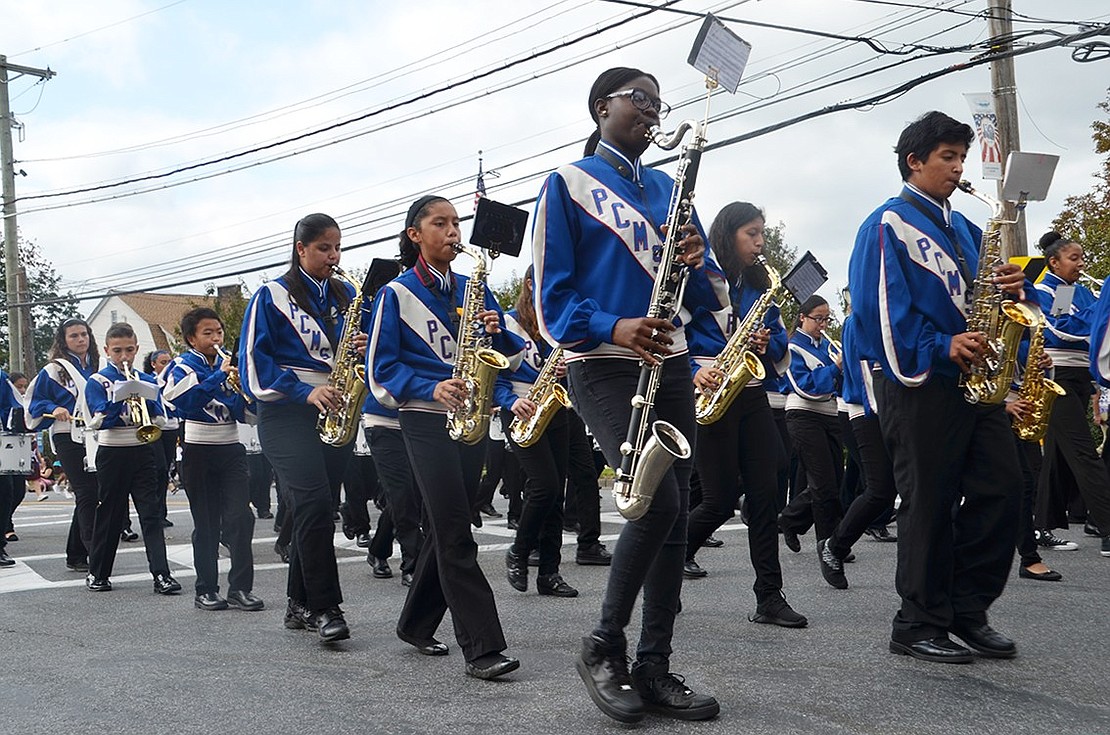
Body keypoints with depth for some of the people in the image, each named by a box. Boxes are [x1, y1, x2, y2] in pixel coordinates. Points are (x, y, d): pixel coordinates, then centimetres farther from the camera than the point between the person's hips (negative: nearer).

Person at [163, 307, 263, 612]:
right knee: (206, 524, 2)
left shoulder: (228, 365, 10)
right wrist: (220, 376, -25)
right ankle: (205, 590, 11)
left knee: (241, 516, -7)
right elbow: (186, 401, -22)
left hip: (231, 449, 3)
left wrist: (242, 387, -12)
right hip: (199, 452, -3)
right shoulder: (184, 366, -1)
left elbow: (243, 414, 7)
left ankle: (240, 588, -2)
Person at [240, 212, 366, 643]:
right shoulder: (272, 296, 1)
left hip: (336, 413, 5)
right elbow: (254, 361, -5)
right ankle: (325, 608, -15)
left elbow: (365, 343, 18)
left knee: (317, 509, 7)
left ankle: (300, 605, 17)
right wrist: (305, 391, -16)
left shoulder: (347, 296, 14)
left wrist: (364, 349, -7)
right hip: (287, 412, -5)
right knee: (314, 503, -19)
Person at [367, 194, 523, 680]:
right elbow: (381, 370, -4)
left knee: (447, 530, 10)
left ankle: (416, 625, 27)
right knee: (454, 533, -12)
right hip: (426, 422, -5)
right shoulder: (396, 295, -2)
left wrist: (496, 332, -10)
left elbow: (509, 353, 13)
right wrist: (431, 389, -20)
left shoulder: (473, 289, 12)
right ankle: (481, 646, -12)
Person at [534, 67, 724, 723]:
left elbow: (710, 297, 13)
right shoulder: (569, 184, 2)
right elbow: (554, 298, -6)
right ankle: (604, 646, -1)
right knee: (657, 500, -21)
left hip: (670, 364, 6)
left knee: (676, 513, 3)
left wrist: (698, 262, -10)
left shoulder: (669, 188, 17)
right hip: (604, 367, -6)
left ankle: (655, 668, 14)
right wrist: (614, 328, -24)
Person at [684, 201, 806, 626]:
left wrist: (767, 344, -5)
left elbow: (779, 345, 17)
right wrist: (694, 370, -22)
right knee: (722, 497, -5)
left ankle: (769, 598, 2)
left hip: (751, 396, 6)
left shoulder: (759, 285, 16)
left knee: (764, 493, 0)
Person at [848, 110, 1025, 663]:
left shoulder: (961, 229, 21)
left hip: (972, 379, 8)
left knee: (1001, 487, 3)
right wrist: (940, 347, -20)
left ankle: (967, 610, 15)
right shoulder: (889, 224, -3)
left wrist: (1009, 287, 0)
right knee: (929, 503, -3)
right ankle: (919, 625, 8)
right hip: (919, 382, -8)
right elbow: (881, 306, -14)